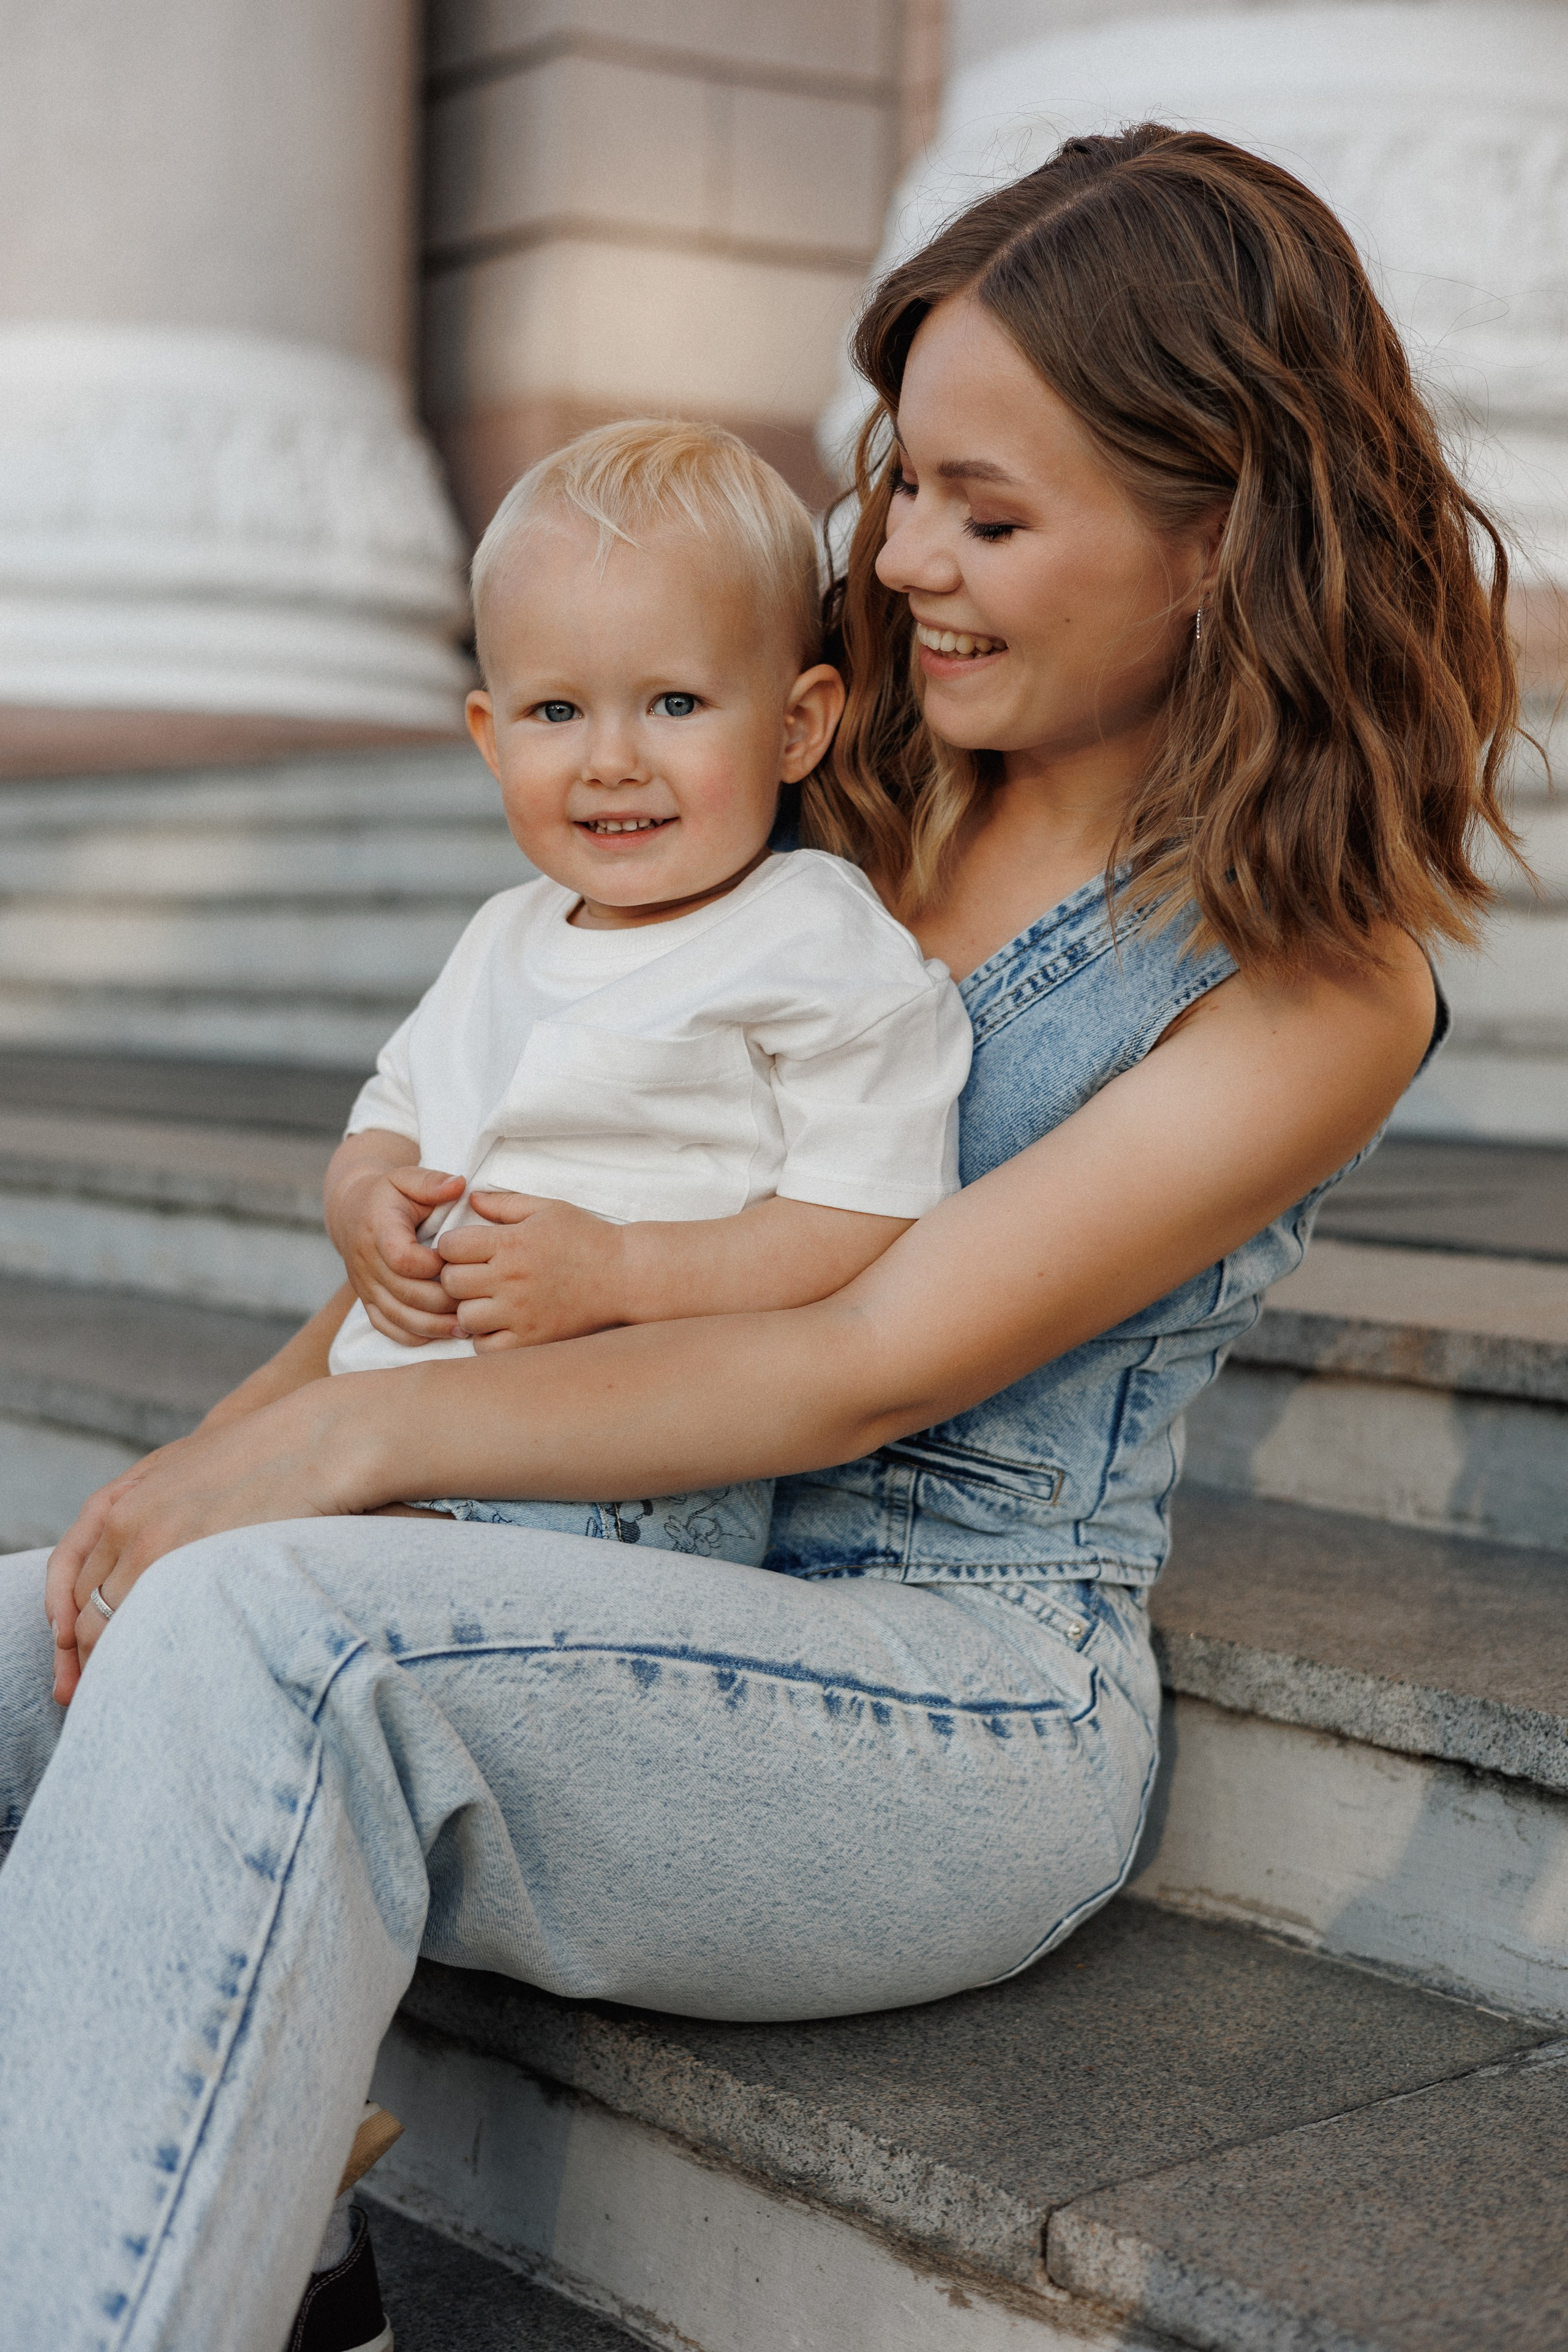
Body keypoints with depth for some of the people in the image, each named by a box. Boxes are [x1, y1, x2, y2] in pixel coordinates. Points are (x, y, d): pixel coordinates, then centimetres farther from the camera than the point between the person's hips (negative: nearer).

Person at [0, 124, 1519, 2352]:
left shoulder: (1319, 974, -7)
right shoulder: (864, 789, 12)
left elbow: (875, 1367, -16)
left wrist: (348, 1439, -18)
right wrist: (237, 1434, -2)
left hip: (965, 1699, -7)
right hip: (625, 1603, 7)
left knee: (272, 1634, -33)